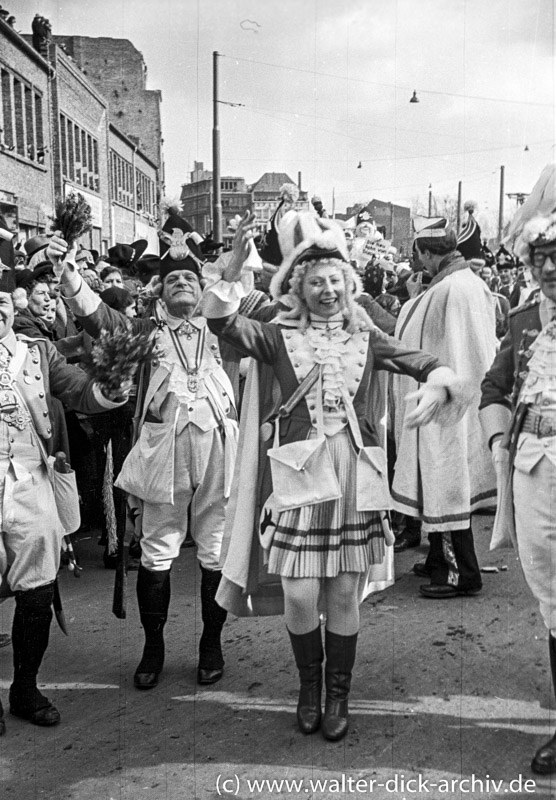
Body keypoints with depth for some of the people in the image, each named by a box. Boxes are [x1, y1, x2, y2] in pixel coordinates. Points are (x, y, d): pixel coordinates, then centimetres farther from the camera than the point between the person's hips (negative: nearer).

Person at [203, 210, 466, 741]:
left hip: (354, 476, 1)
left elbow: (431, 364, 7)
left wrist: (435, 386, -15)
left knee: (343, 594, 8)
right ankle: (308, 687, 28)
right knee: (300, 596, 0)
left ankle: (337, 694, 29)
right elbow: (220, 321, -9)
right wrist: (235, 262, -20)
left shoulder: (365, 337, 8)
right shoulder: (280, 336, 4)